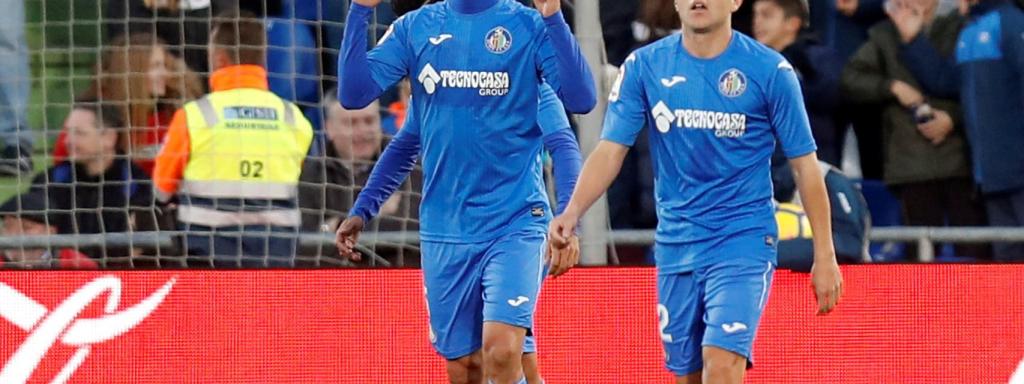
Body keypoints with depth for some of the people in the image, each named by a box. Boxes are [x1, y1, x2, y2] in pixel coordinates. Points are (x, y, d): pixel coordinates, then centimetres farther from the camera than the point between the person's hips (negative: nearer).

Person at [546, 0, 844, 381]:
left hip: (745, 239, -4)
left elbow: (805, 164, 0)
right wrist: (572, 213, -20)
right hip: (676, 245, 4)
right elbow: (610, 150, -2)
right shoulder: (643, 66, 1)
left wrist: (824, 254, -2)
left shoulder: (770, 70, -5)